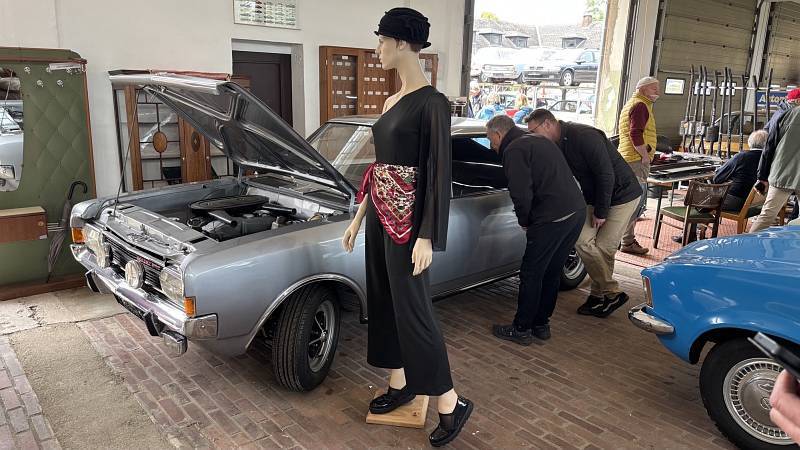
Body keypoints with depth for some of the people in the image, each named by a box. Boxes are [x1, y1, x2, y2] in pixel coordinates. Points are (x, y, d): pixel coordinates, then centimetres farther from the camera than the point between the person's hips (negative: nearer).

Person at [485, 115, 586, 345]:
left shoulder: (514, 150, -8)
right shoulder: (540, 140, 21)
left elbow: (522, 194, -18)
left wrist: (524, 222, 1)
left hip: (553, 218, -9)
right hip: (577, 211, 9)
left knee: (531, 274, 3)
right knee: (552, 273, 18)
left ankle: (521, 329, 14)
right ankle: (541, 324, 29)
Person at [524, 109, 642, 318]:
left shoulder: (585, 136, -26)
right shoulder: (557, 145, 0)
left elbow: (606, 175, -26)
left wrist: (600, 212, -19)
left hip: (622, 194, -7)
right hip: (594, 197, 7)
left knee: (604, 247, -9)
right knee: (583, 240, -2)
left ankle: (612, 294, 11)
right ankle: (599, 294, 11)